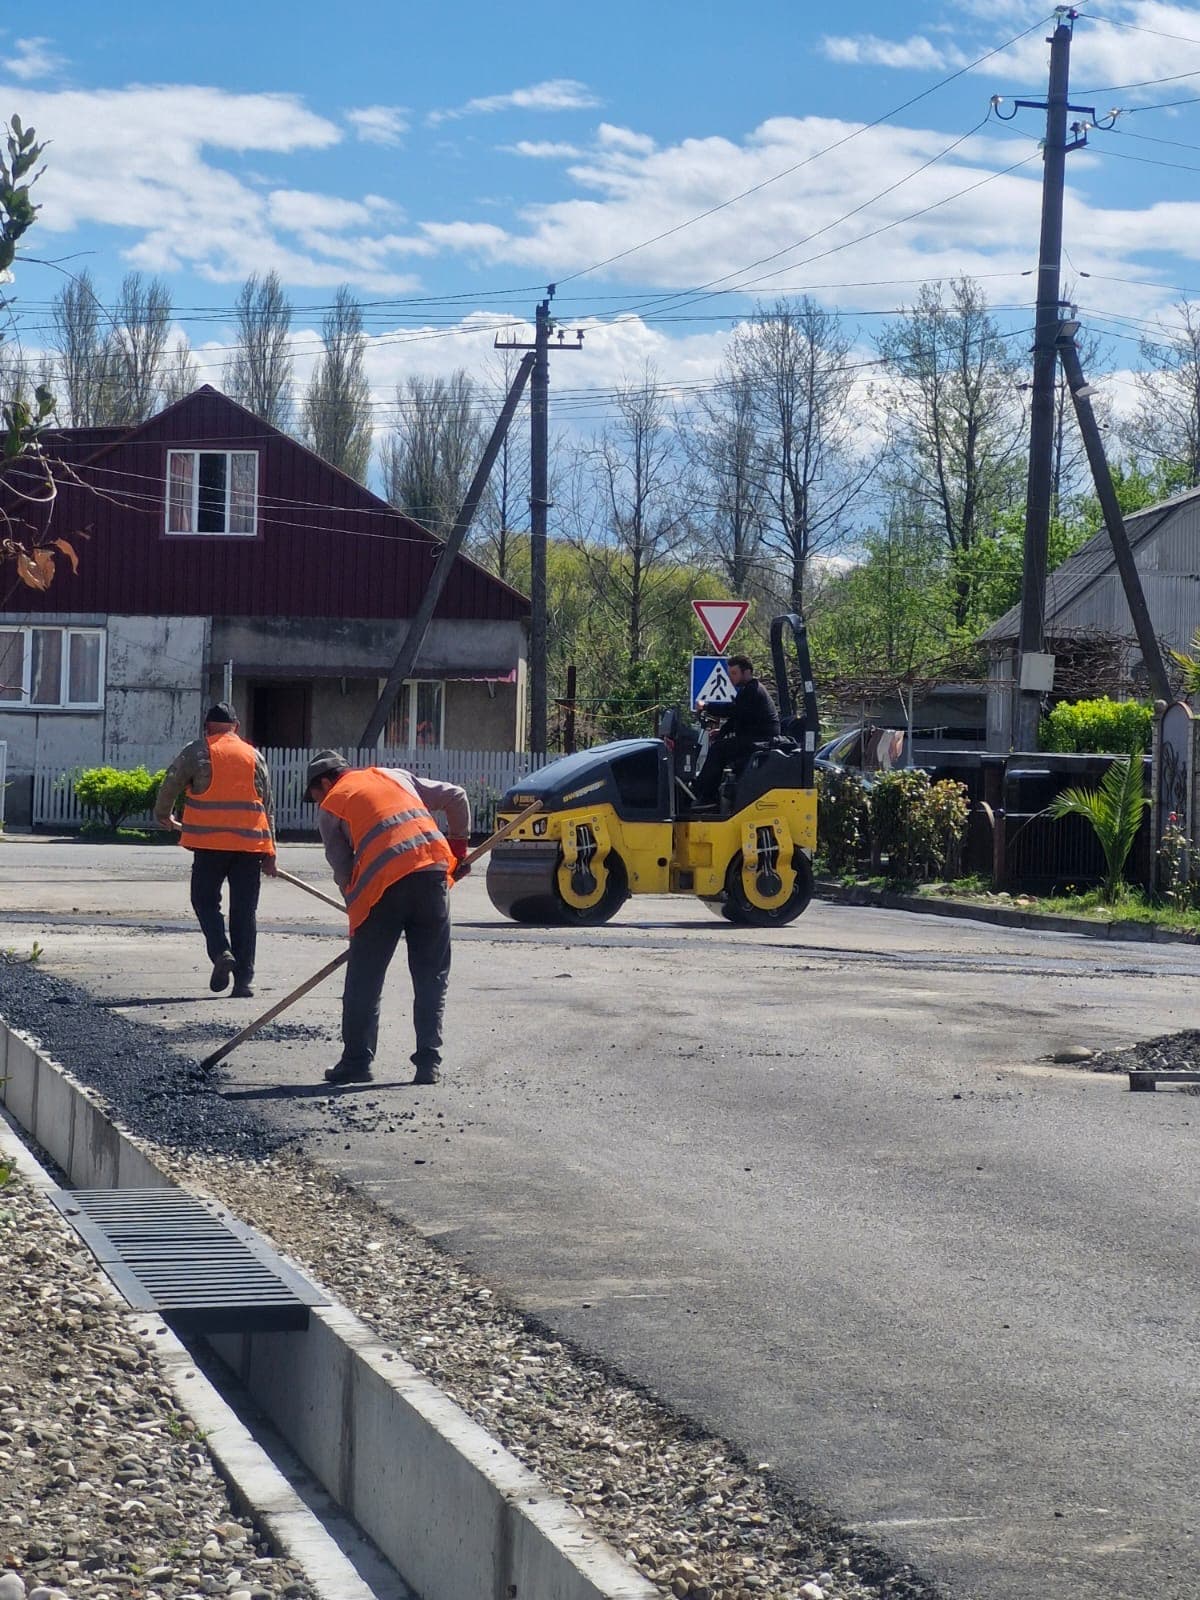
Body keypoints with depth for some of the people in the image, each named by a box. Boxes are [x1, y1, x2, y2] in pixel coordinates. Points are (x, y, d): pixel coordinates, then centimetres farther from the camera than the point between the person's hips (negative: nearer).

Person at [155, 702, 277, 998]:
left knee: (205, 900, 12)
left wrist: (163, 816, 24)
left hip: (210, 842, -3)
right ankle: (244, 979, 3)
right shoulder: (253, 756, 12)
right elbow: (268, 806, 13)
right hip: (250, 843, 3)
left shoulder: (196, 752, 2)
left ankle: (221, 952, -12)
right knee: (244, 911, 6)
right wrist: (269, 852, 17)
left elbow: (170, 786, 3)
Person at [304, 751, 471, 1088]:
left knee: (364, 978, 9)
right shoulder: (395, 776, 26)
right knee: (432, 977, 10)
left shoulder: (330, 807, 15)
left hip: (383, 884, -3)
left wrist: (357, 907, 21)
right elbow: (456, 797, 22)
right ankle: (429, 1062, 6)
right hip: (434, 871, 4)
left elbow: (342, 869, 11)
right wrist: (457, 846, 27)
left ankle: (357, 1061, 12)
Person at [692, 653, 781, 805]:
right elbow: (735, 719, 20)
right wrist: (719, 735, 7)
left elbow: (733, 710, -25)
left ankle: (704, 797, -17)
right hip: (753, 740, 11)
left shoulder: (754, 691, -13)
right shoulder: (747, 690, 20)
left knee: (718, 749, -18)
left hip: (761, 741, -11)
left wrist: (706, 706, -18)